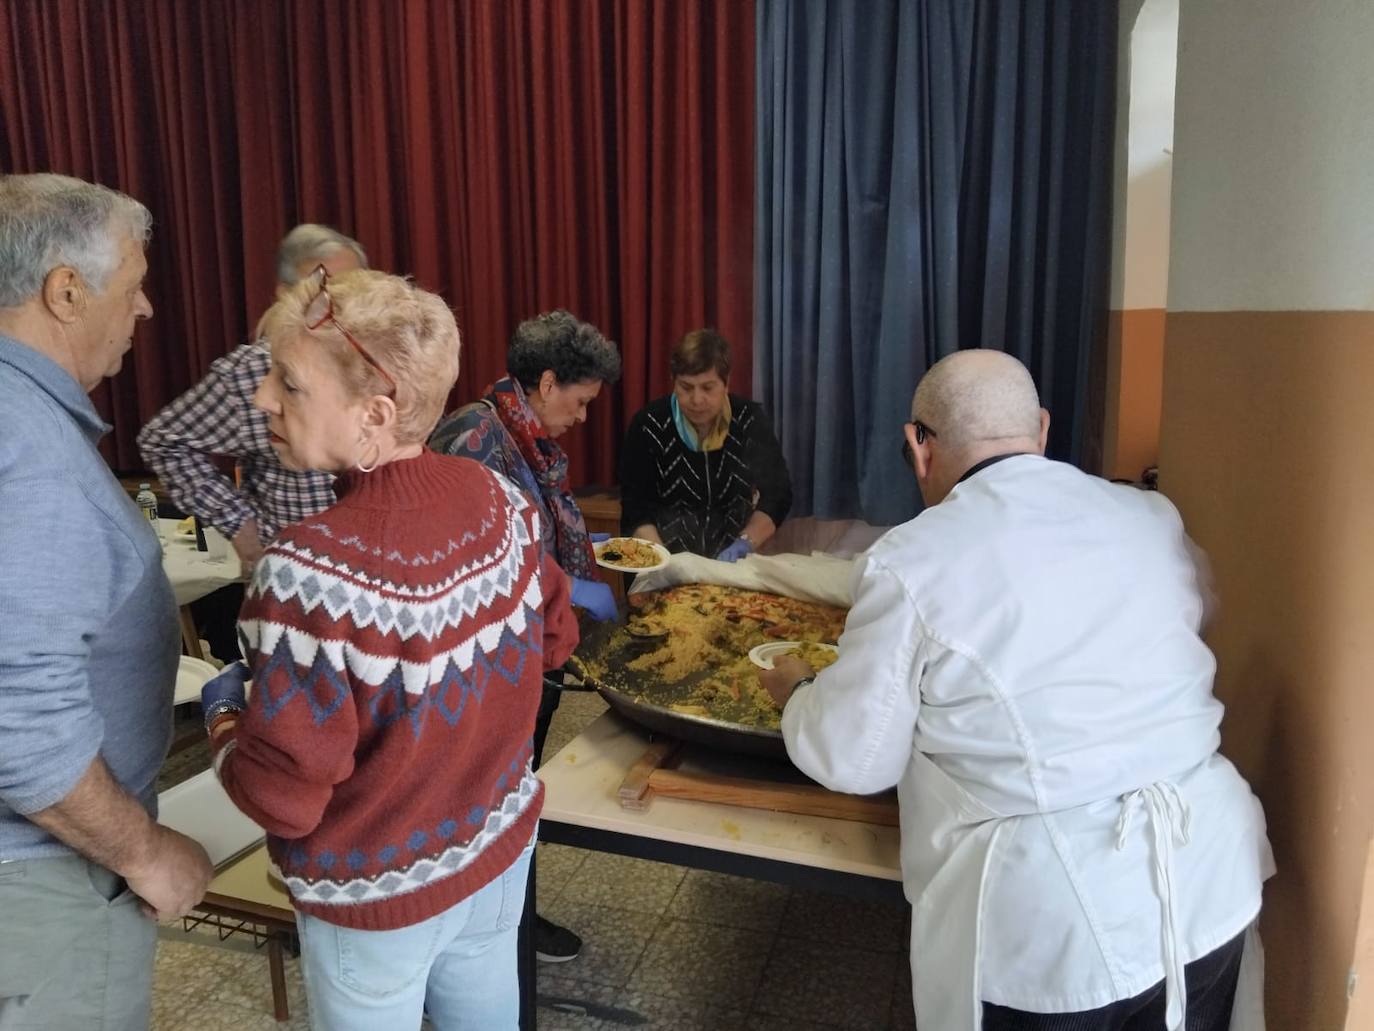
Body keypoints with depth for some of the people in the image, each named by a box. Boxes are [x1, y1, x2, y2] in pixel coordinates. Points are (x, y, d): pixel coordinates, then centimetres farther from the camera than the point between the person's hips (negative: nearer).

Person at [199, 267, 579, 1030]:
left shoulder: (310, 572, -32)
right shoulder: (502, 500, -14)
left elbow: (282, 799, -25)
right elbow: (553, 642, 2)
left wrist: (222, 710, -7)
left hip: (378, 894, -5)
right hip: (500, 841, 5)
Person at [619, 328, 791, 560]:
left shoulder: (750, 421, -2)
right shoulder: (648, 426, -6)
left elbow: (776, 497, -1)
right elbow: (637, 511, -5)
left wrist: (744, 544, -16)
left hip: (734, 561, 2)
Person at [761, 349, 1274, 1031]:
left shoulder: (911, 563, -14)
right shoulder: (1153, 519, 1)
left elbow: (853, 759, -7)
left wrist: (799, 693, 14)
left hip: (1052, 931, -4)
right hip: (1212, 882, 5)